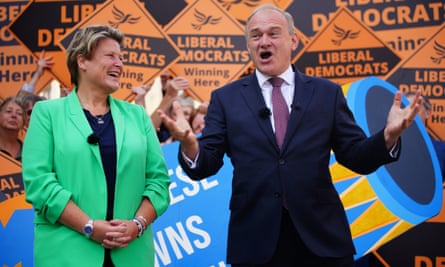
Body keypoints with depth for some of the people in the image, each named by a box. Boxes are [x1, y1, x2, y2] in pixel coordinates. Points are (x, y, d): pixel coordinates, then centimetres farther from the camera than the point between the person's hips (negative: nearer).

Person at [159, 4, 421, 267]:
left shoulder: (327, 92, 5)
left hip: (321, 236, 1)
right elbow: (204, 166, -2)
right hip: (255, 240, 0)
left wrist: (389, 135, -16)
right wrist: (190, 144, -24)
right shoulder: (225, 98, 4)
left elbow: (357, 158, 3)